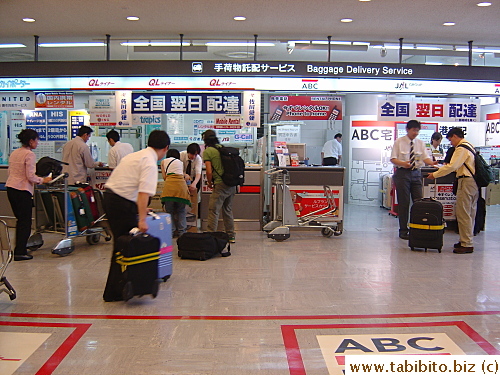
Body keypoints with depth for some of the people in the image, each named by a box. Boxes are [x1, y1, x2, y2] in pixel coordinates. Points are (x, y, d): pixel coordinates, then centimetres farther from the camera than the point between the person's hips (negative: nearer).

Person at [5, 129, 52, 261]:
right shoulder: (29, 154, -12)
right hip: (23, 191, -8)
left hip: (10, 189, 8)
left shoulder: (14, 153, 12)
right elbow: (30, 176, -17)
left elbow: (9, 171, 17)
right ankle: (20, 252, 3)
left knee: (20, 220, 18)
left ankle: (19, 249, 25)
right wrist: (43, 180, -2)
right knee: (25, 222, 1)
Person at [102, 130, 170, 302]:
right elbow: (144, 192, -22)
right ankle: (114, 292, 5)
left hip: (109, 197, 10)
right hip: (122, 204, -10)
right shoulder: (150, 163, -11)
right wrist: (142, 219, -25)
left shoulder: (135, 155, 19)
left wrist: (139, 208, 36)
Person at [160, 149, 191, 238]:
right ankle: (181, 231, 10)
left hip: (169, 185, -1)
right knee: (181, 210, 10)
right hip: (181, 184, 1)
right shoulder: (180, 162, 26)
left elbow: (164, 177, 17)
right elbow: (183, 175, 19)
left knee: (169, 210, 6)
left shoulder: (164, 161, 21)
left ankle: (171, 231, 5)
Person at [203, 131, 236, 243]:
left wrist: (209, 183, 7)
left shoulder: (207, 151, -4)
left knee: (213, 211, -2)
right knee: (228, 210, 17)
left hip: (220, 185, -7)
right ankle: (231, 235, 23)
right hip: (232, 185, 7)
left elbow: (209, 171, -11)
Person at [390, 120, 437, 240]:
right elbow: (393, 159, -5)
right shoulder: (399, 142, -1)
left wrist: (432, 163, -22)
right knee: (403, 203, 0)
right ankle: (403, 230, 9)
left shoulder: (420, 143, 9)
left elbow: (425, 157, 0)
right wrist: (403, 163, -24)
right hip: (402, 173, -4)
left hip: (416, 173, 4)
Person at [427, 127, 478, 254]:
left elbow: (452, 166, -18)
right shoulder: (469, 146, 19)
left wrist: (435, 175, -10)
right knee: (470, 213, 14)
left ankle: (467, 244, -4)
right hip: (474, 182, 10)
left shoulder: (461, 148, -12)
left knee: (463, 213, -6)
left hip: (466, 181, -10)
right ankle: (467, 240, 23)